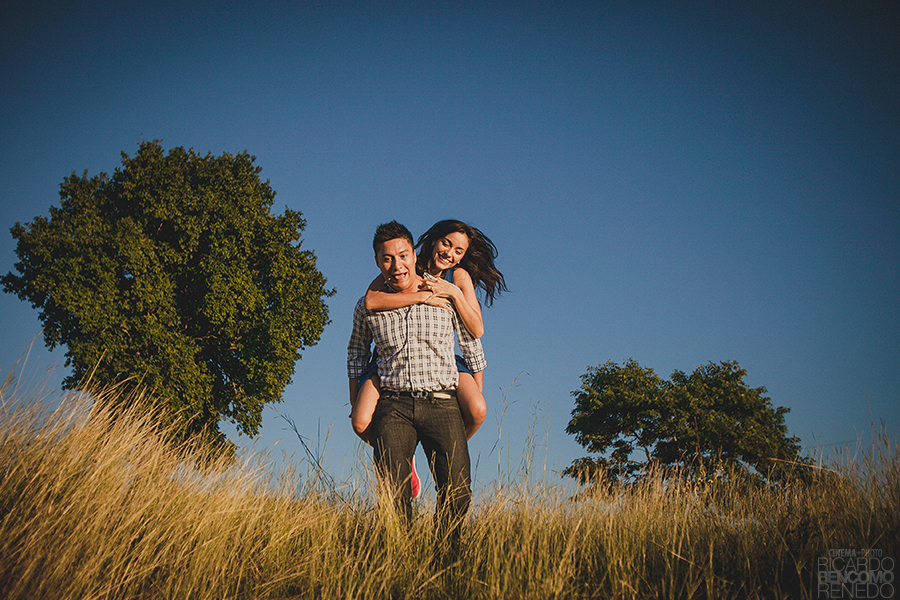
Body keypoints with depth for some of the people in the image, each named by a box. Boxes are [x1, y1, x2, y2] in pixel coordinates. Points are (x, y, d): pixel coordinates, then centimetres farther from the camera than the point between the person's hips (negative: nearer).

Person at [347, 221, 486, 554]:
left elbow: (472, 345, 15)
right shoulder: (367, 306, 7)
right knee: (393, 497, -8)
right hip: (392, 406, 1)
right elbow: (356, 352, 24)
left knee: (457, 492, -9)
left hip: (442, 404, -1)